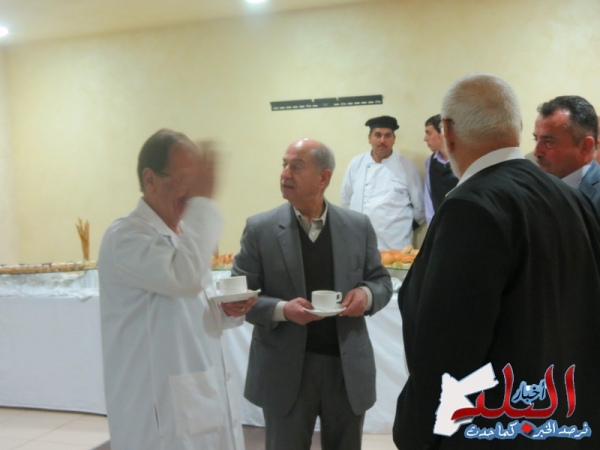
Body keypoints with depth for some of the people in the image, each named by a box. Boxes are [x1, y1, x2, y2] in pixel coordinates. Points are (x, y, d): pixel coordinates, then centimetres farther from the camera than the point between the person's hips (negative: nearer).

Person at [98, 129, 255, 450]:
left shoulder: (185, 232, 12)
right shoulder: (125, 237, -15)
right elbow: (185, 278, -32)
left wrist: (227, 310, -2)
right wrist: (202, 200, -26)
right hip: (162, 408, -8)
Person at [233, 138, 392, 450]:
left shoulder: (358, 226, 1)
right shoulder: (260, 229, -5)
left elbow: (382, 281, 10)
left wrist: (367, 294, -13)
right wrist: (281, 310, -22)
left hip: (347, 367, 2)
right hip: (286, 371, -2)